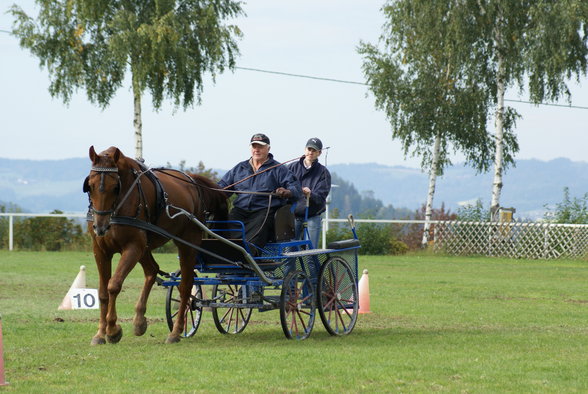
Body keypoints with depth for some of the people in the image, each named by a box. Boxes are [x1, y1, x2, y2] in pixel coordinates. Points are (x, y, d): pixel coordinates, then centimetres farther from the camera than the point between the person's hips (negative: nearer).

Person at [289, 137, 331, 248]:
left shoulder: (323, 172, 3)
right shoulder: (293, 167, 10)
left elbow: (321, 197, -8)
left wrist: (310, 194, -28)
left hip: (312, 218, -1)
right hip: (293, 216, 1)